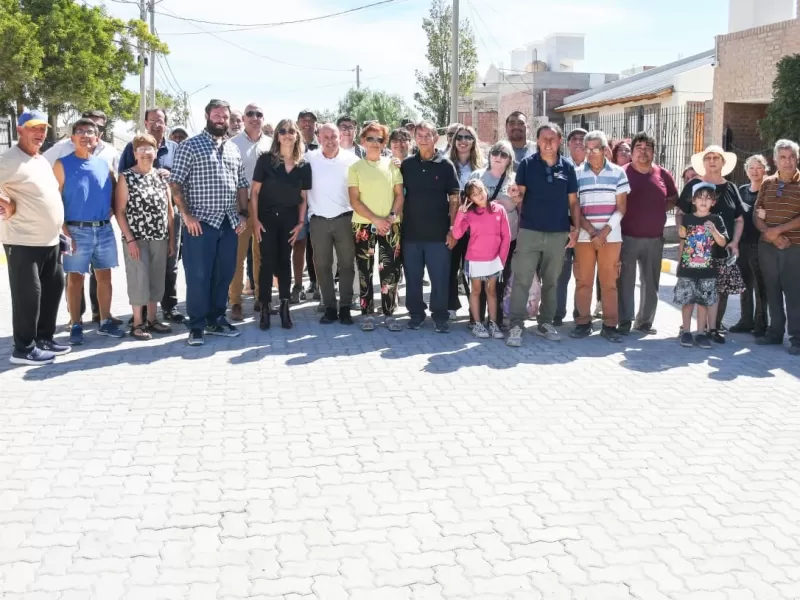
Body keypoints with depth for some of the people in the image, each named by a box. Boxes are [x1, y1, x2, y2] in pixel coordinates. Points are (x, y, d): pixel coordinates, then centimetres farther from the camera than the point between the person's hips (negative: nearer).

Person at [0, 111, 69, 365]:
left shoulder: (43, 161, 15)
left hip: (50, 240, 9)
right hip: (23, 241, -9)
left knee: (53, 288, 14)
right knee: (28, 294, -5)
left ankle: (44, 339, 26)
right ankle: (23, 348, 3)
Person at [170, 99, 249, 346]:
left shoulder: (233, 149, 15)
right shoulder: (190, 145, -3)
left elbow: (241, 184, 19)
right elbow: (175, 183, -7)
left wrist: (243, 214, 9)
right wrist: (186, 215, -13)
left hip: (229, 222, 6)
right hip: (201, 222, -6)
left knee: (224, 274, 11)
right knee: (198, 276, -2)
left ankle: (217, 320, 22)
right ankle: (197, 326, 5)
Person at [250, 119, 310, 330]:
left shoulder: (304, 165, 3)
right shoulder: (265, 160, -5)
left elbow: (304, 197, 7)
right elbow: (254, 192, -5)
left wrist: (301, 222, -1)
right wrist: (255, 219, -11)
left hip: (289, 219, 3)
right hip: (267, 217, -2)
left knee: (284, 261, 8)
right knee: (268, 262, -3)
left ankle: (284, 308, 14)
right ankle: (265, 308, 4)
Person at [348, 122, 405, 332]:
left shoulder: (392, 165, 6)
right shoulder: (355, 168, 3)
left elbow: (399, 195, 5)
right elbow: (354, 200, -3)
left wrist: (391, 216, -11)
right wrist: (375, 219, -13)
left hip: (390, 226, 1)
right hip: (364, 226, -1)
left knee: (390, 271, 0)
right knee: (365, 271, 2)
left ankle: (389, 314, 8)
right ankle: (367, 314, 8)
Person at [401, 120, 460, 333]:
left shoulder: (446, 165, -1)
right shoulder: (407, 164, 4)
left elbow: (454, 199, 0)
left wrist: (452, 229, -6)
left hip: (438, 233, -2)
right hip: (411, 232, 2)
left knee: (440, 278, 2)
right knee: (413, 278, 9)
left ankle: (440, 316, 13)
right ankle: (416, 314, 21)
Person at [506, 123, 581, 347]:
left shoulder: (567, 167, 6)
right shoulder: (527, 164, 0)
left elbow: (573, 201, 9)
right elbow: (519, 194, 0)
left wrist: (576, 229, 3)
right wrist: (516, 194, -23)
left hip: (559, 233, 3)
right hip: (529, 231, -3)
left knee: (551, 281, 11)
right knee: (521, 280, -6)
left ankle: (545, 323, 22)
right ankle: (516, 326, -3)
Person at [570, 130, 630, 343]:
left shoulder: (618, 173, 3)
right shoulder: (577, 174, 3)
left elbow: (621, 208, 1)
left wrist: (605, 232, -10)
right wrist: (591, 232, -10)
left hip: (611, 236, 0)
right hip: (584, 236, 1)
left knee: (609, 281, 3)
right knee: (583, 280, 3)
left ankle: (610, 325, 7)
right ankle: (583, 322, 11)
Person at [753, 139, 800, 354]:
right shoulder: (767, 184, 9)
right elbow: (757, 215, 7)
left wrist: (778, 230, -14)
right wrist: (769, 234, -9)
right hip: (767, 246, 4)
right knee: (772, 290, 10)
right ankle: (775, 332, 21)